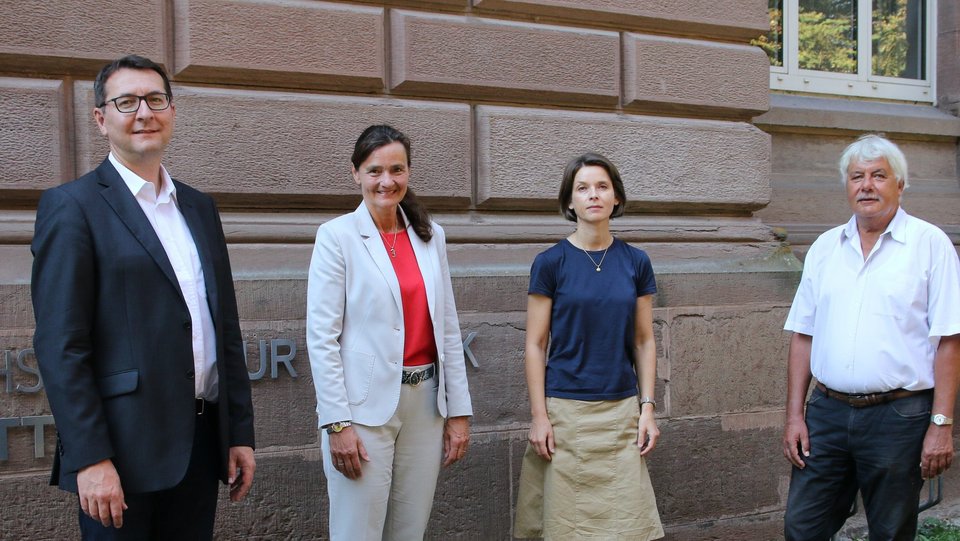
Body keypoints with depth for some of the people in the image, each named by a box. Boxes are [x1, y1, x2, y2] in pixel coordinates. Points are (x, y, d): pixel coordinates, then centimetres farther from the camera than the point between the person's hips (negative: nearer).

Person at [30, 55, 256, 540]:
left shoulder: (200, 208, 14)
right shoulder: (72, 206, -5)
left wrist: (240, 433, 11)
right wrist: (90, 459, -16)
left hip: (202, 444, 6)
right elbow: (60, 345, -11)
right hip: (124, 454, -6)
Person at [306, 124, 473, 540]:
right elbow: (321, 336, -8)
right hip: (365, 407, -4)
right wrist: (337, 422, -13)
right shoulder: (337, 236, -5)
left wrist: (459, 411, 6)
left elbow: (448, 328, 10)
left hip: (425, 403, 5)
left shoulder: (431, 236, 9)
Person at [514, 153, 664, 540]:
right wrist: (539, 416, -8)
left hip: (621, 410, 2)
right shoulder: (551, 263, -3)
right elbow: (535, 345, -3)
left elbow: (643, 341, 8)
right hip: (565, 410, -2)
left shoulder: (635, 262, 5)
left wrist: (647, 407, 1)